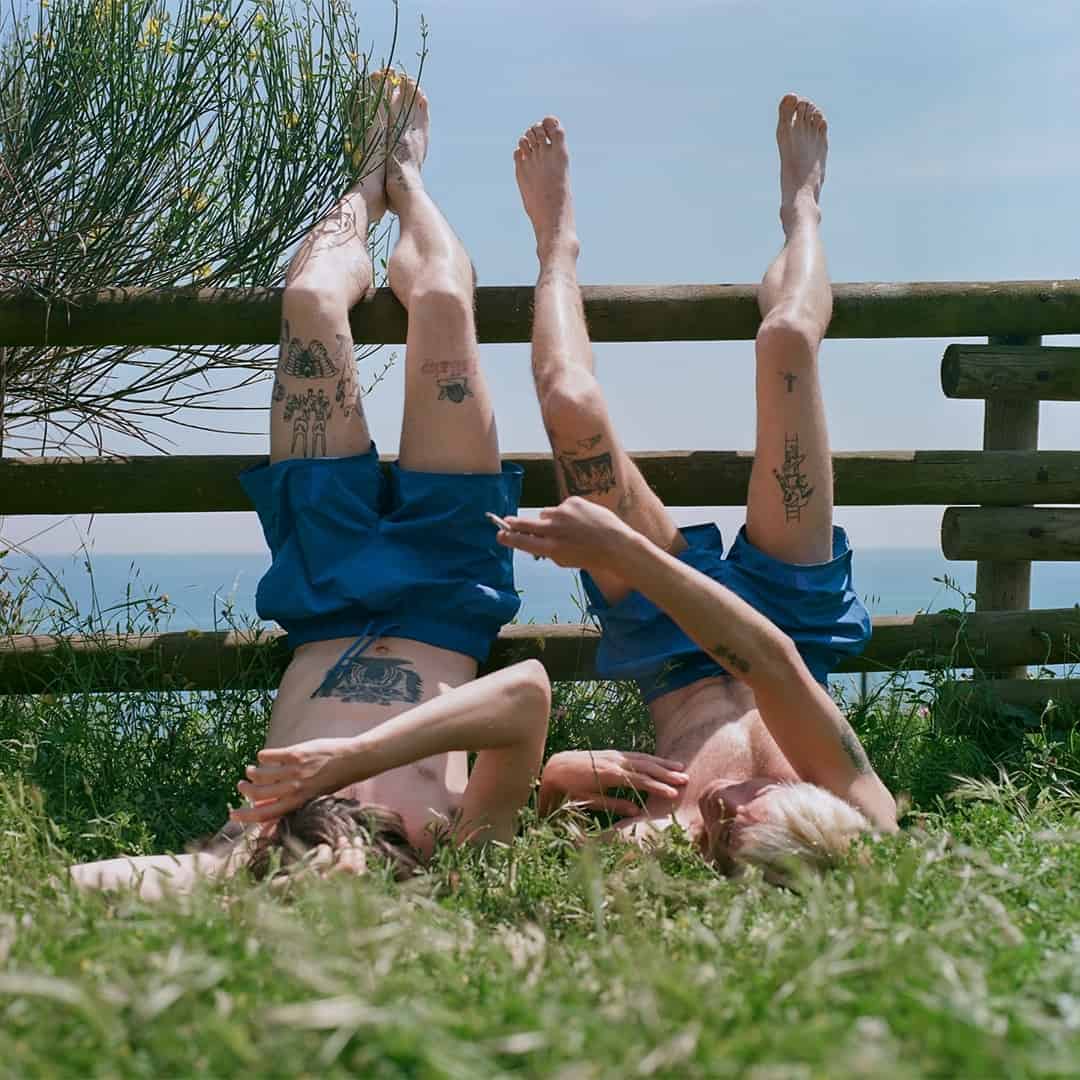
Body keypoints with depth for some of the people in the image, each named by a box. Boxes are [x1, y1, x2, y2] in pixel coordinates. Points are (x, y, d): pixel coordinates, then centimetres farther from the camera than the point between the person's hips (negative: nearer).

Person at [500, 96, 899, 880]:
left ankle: (559, 242, 33)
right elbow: (769, 664, -54)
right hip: (785, 612, 1)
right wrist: (622, 546, -61)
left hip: (674, 669, 0)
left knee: (571, 403, -8)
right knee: (787, 340, -5)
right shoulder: (864, 819, -44)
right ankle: (801, 208, 36)